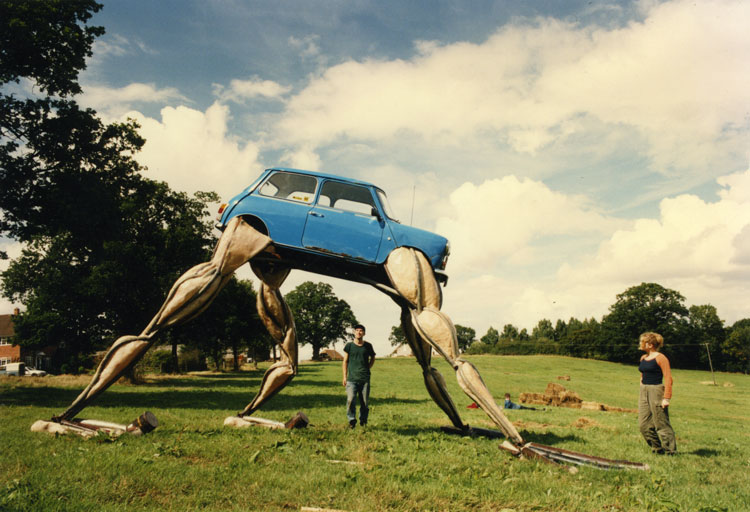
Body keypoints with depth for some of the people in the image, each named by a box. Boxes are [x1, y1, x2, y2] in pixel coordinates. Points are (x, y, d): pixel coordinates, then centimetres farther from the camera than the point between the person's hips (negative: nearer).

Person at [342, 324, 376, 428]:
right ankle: (352, 420, 0)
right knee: (350, 400, -14)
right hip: (352, 378, -1)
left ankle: (363, 420, 21)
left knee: (364, 401, 4)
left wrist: (367, 368, 10)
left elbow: (372, 358, 23)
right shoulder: (349, 345, 4)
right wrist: (344, 377, 4)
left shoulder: (368, 346, 7)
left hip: (365, 378, 1)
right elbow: (345, 362, 8)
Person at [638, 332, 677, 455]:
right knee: (643, 424, 8)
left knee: (661, 423, -2)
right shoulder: (643, 358, 11)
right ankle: (657, 448, 22)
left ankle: (670, 451, 12)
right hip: (644, 392, 8)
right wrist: (642, 392, 17)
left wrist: (666, 398, -19)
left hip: (656, 391, -8)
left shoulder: (660, 358, -12)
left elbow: (668, 379, -15)